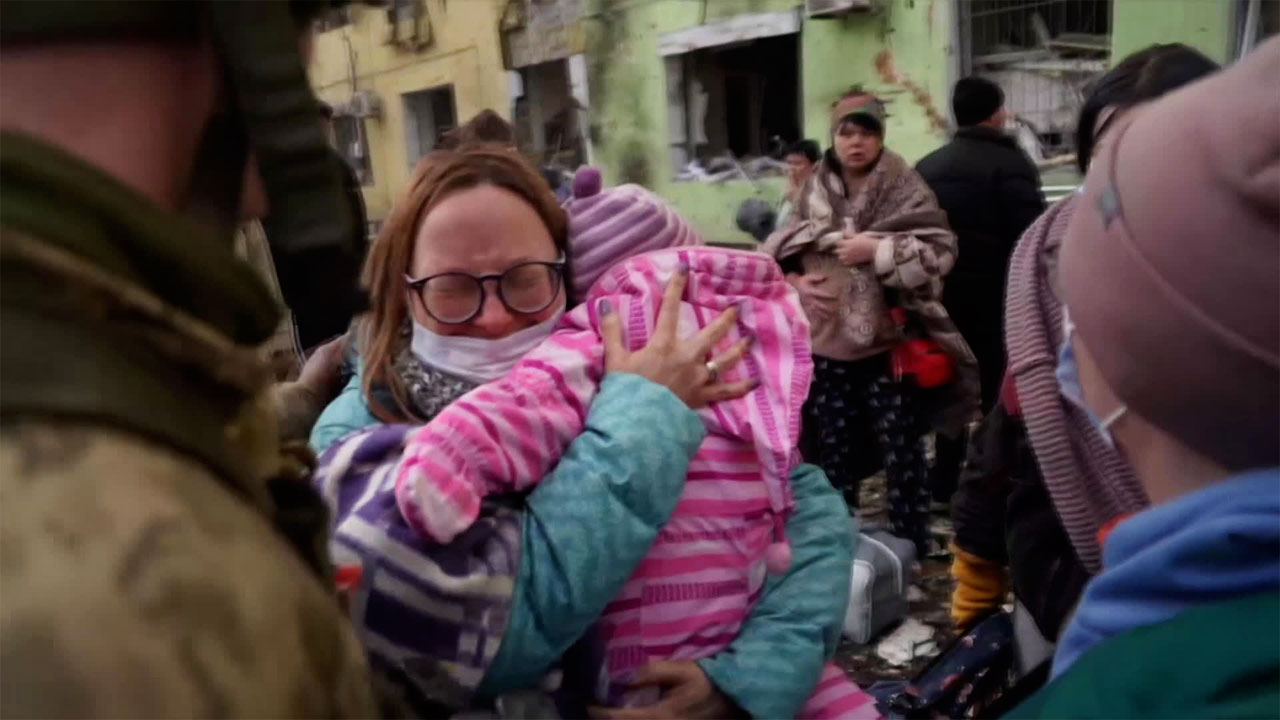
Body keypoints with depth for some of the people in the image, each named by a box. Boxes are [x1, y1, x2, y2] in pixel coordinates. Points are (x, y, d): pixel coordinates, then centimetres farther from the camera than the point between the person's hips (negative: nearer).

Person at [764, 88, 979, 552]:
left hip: (890, 347, -4)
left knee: (902, 452, 4)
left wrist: (878, 250, -20)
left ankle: (911, 547, 20)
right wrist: (794, 282, -6)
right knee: (833, 452, 16)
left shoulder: (906, 190, -3)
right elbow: (778, 251, 13)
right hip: (826, 349, 4)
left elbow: (941, 251, -12)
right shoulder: (814, 193, 8)